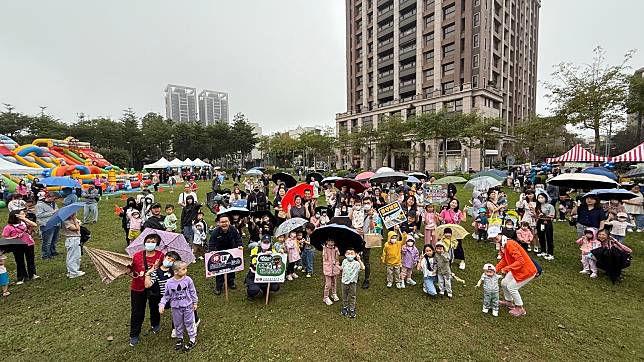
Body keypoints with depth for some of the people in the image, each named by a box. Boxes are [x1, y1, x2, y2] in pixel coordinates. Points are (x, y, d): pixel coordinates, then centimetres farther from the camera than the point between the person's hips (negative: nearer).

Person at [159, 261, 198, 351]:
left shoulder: (188, 280, -16)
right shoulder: (169, 283, -13)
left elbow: (193, 292, -5)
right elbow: (166, 295, 1)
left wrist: (195, 302, 0)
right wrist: (162, 304, -10)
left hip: (187, 306, -2)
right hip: (176, 307, 2)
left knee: (189, 322, 8)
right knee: (178, 323, 18)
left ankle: (193, 339, 23)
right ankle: (179, 338, 40)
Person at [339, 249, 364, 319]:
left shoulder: (356, 263, -15)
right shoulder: (344, 261, -2)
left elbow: (363, 268, -32)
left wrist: (359, 260, -36)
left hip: (352, 283, -3)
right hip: (344, 282, 3)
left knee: (352, 297, 9)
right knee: (344, 296, 17)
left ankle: (352, 310, 24)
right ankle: (345, 307, 36)